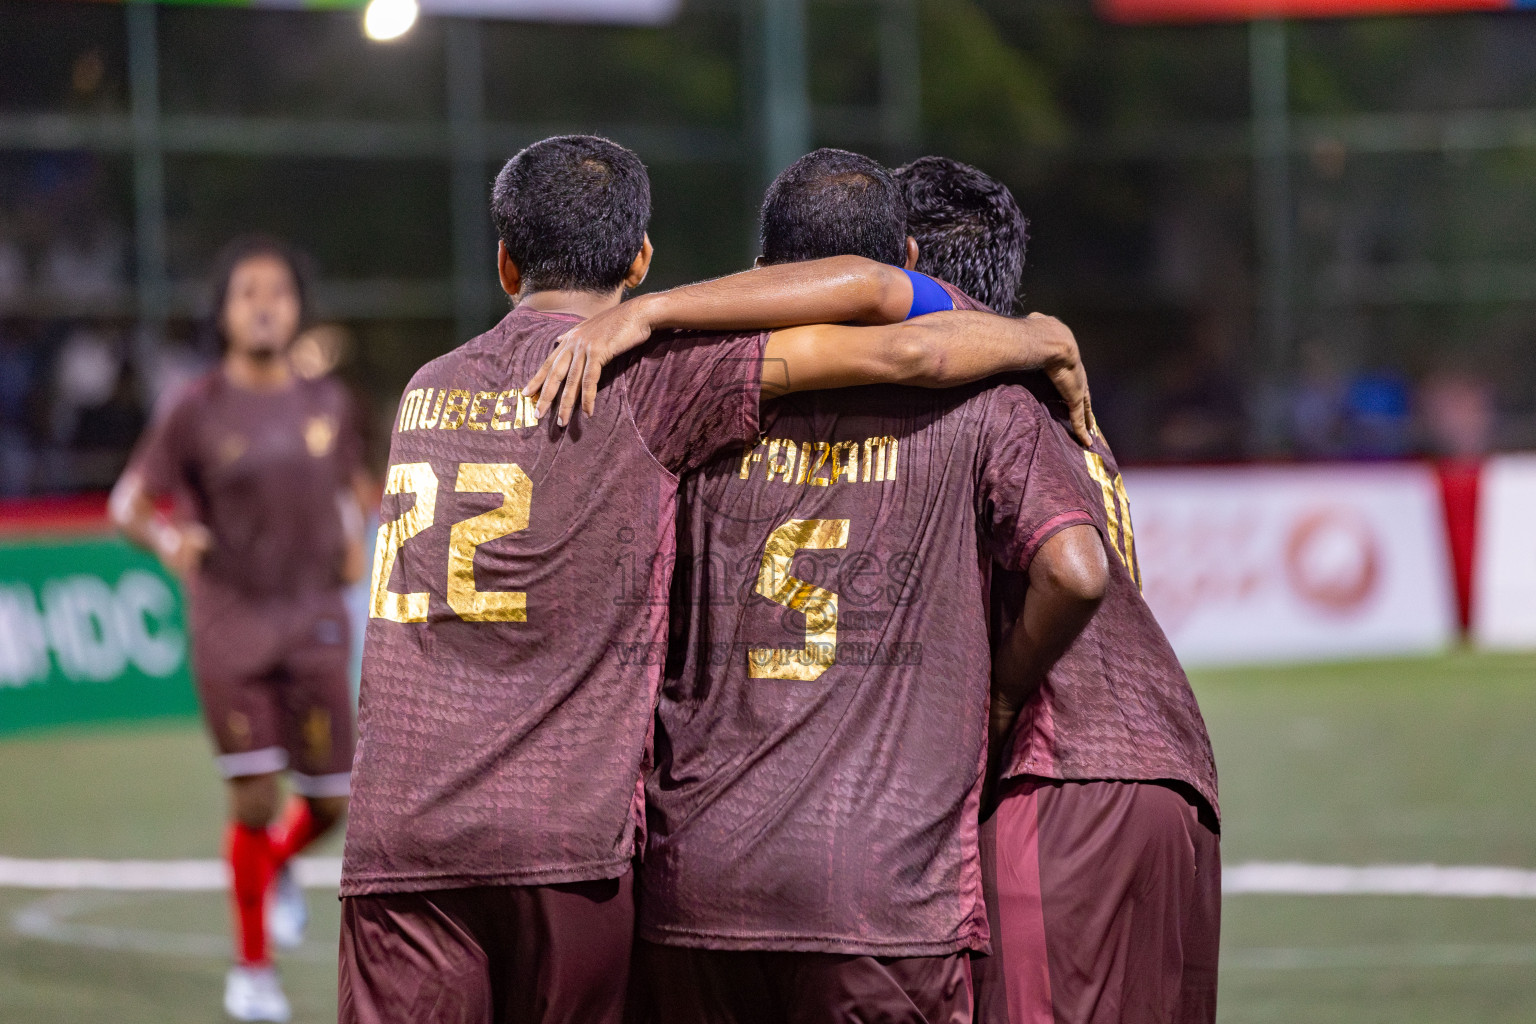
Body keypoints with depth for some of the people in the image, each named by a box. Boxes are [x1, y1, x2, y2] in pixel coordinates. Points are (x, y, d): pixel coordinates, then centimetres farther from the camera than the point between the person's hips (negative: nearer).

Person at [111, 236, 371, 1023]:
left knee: (329, 801, 3)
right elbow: (129, 501, -3)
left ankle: (277, 865, 41)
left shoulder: (326, 402, 4)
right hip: (230, 624, -3)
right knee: (254, 795, -8)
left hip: (314, 622, 3)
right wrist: (165, 538, -25)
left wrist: (353, 540, 2)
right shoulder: (198, 411, -6)